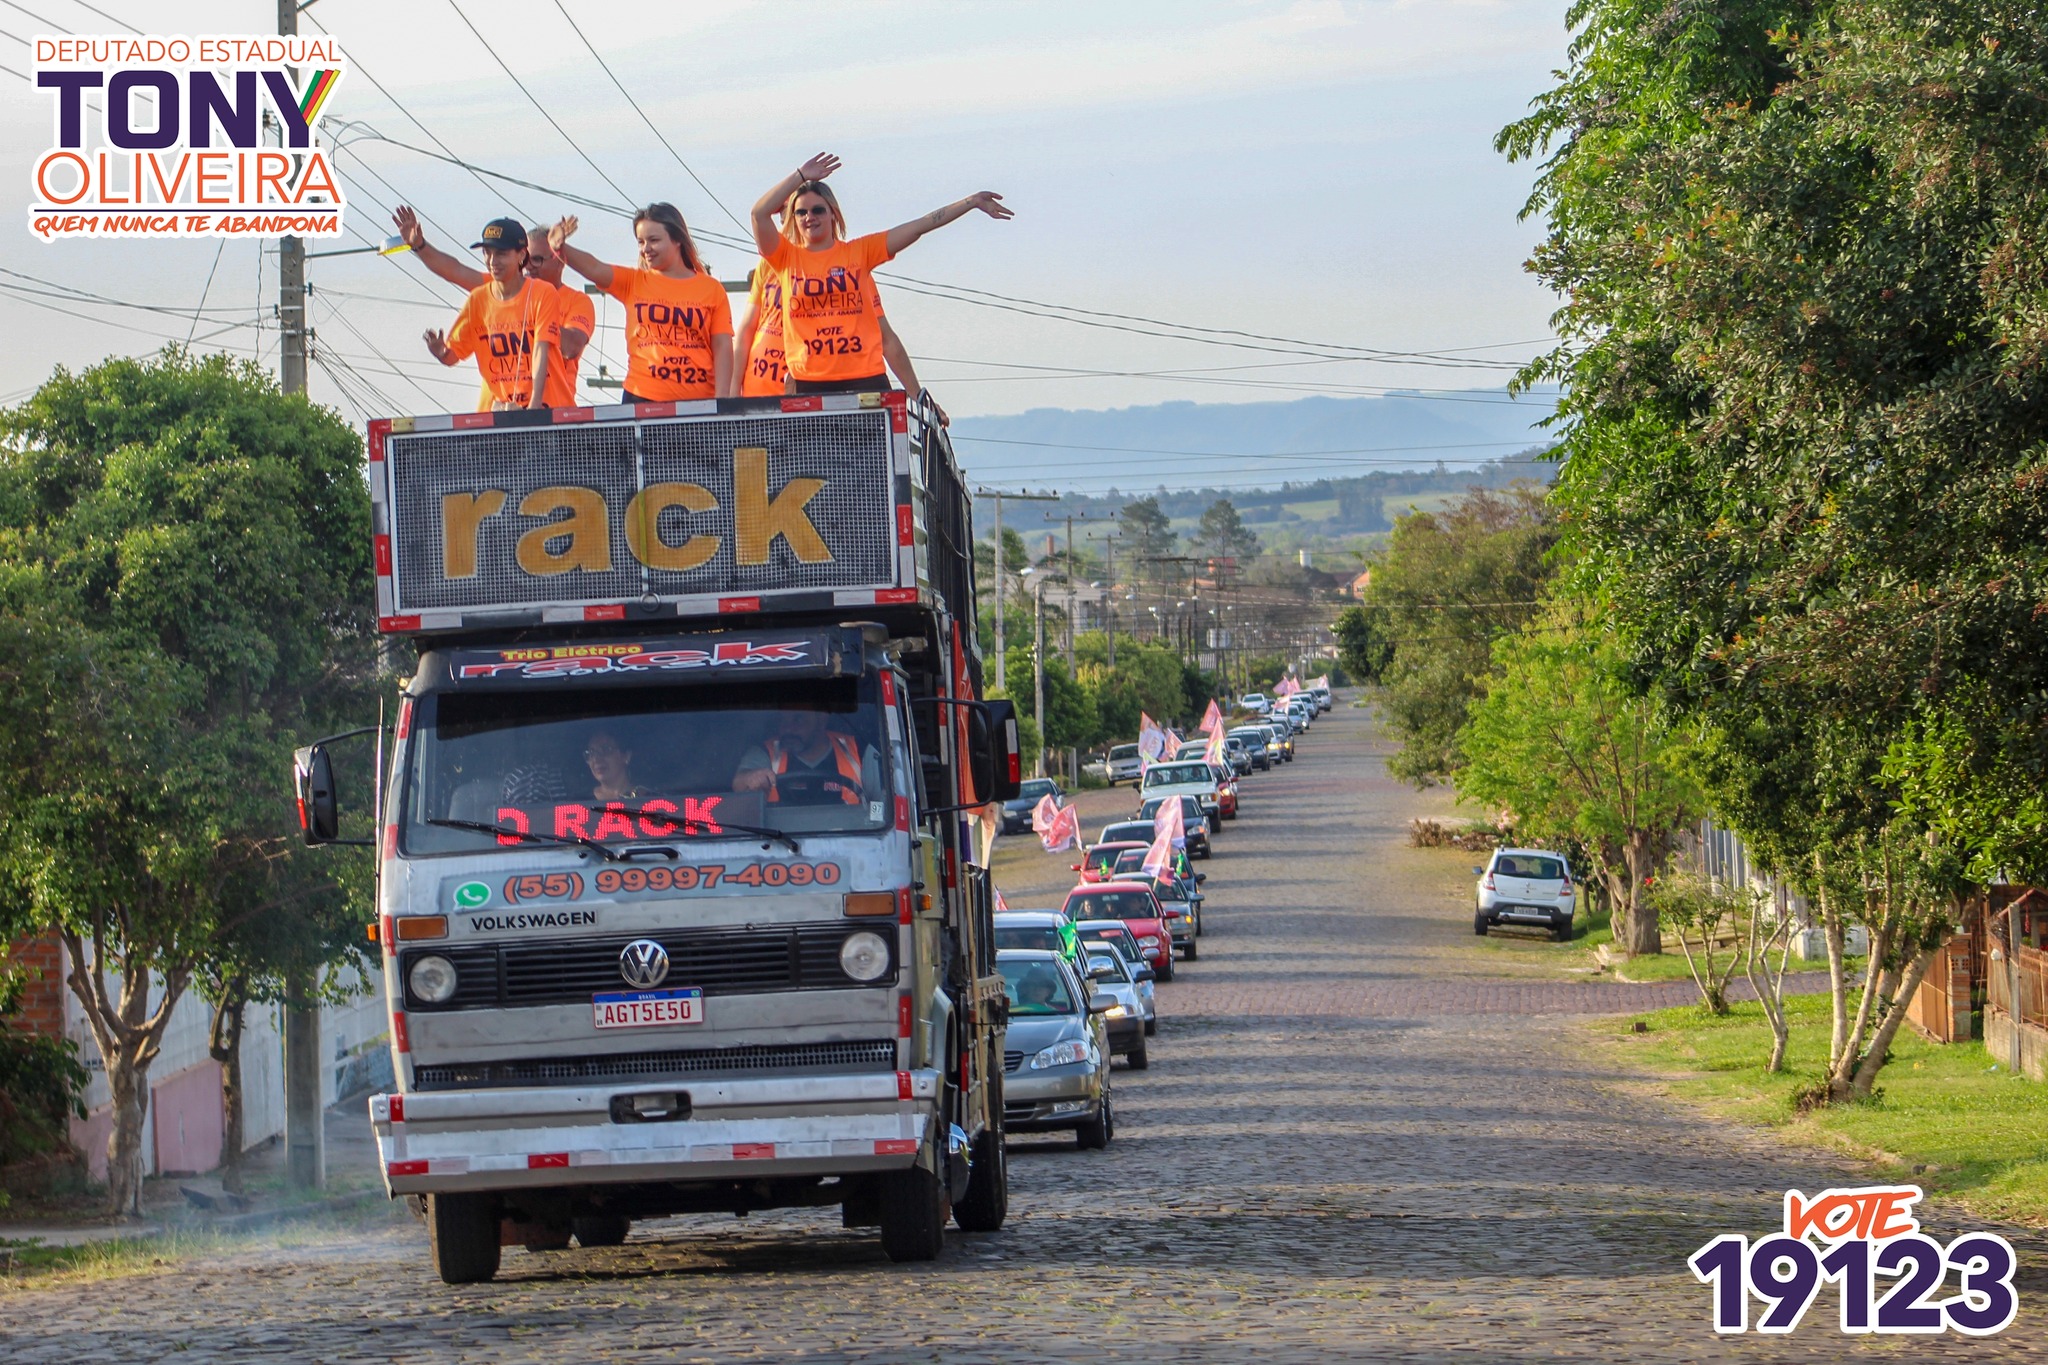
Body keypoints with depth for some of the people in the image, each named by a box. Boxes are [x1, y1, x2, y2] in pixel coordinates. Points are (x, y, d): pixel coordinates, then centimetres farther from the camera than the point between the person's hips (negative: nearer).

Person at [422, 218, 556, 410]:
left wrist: (535, 405, -21)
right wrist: (441, 353, -14)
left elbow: (541, 351, -12)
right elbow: (453, 355, 10)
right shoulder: (477, 299, 8)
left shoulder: (542, 294, -4)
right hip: (495, 407, 3)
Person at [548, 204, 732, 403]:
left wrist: (721, 401, -7)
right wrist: (561, 248, -24)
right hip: (642, 400, 1)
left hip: (697, 400, -1)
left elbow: (723, 347, 3)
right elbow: (594, 269, -5)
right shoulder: (633, 282, 12)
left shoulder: (712, 289, 7)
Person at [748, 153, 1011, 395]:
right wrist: (801, 176, -6)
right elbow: (760, 214, -4)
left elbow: (919, 227, 8)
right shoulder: (786, 258, 8)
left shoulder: (859, 252, 9)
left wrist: (971, 203, 6)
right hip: (809, 383, 0)